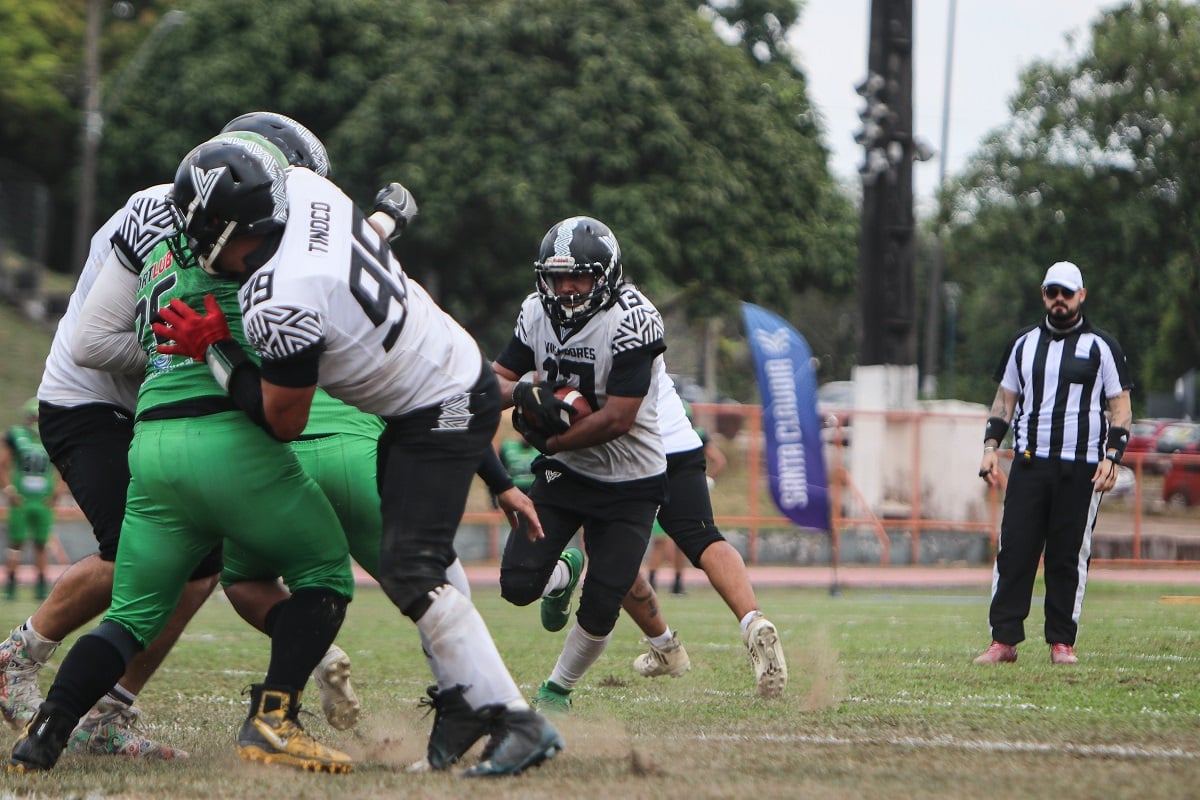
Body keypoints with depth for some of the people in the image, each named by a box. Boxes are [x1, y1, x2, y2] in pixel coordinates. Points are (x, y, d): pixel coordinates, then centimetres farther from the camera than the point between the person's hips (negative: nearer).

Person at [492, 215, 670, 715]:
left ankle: (559, 689, 22)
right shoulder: (537, 314, -3)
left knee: (600, 609, -4)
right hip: (563, 473, 5)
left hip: (628, 485, -5)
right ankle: (564, 572, 29)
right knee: (518, 586, -7)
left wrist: (552, 441, -17)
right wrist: (524, 392, -21)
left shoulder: (632, 321, -23)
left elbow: (618, 419, -25)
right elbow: (496, 379, 3)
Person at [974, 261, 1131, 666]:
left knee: (1069, 556, -1)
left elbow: (1120, 405, 4)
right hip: (1029, 464, 3)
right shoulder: (1024, 343, 15)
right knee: (1014, 551, -5)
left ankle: (1062, 642, 6)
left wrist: (1112, 457, -8)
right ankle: (1004, 639, -3)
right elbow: (1005, 398, 19)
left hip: (1080, 469, -2)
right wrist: (991, 446, 6)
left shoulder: (1101, 347, 5)